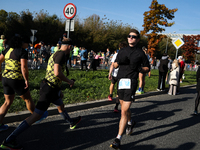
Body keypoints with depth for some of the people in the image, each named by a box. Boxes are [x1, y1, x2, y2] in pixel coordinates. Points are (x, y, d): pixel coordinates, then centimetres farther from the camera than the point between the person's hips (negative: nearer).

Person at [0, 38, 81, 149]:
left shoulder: (56, 54, 16)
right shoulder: (61, 54, -16)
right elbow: (57, 73, -28)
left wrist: (59, 90, 28)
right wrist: (69, 81, -11)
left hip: (51, 87, 10)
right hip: (49, 89, -10)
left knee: (61, 106, 30)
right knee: (37, 115, -8)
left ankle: (72, 122, 56)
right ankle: (9, 140, -5)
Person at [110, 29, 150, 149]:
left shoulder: (140, 53, 3)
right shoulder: (123, 51, 16)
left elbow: (148, 68, 8)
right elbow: (115, 65, 15)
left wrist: (139, 69, -13)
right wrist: (119, 61, -7)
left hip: (131, 82, -6)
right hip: (121, 81, 6)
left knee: (124, 111, -11)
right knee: (124, 108, 20)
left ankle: (118, 139, -8)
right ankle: (130, 122, 50)